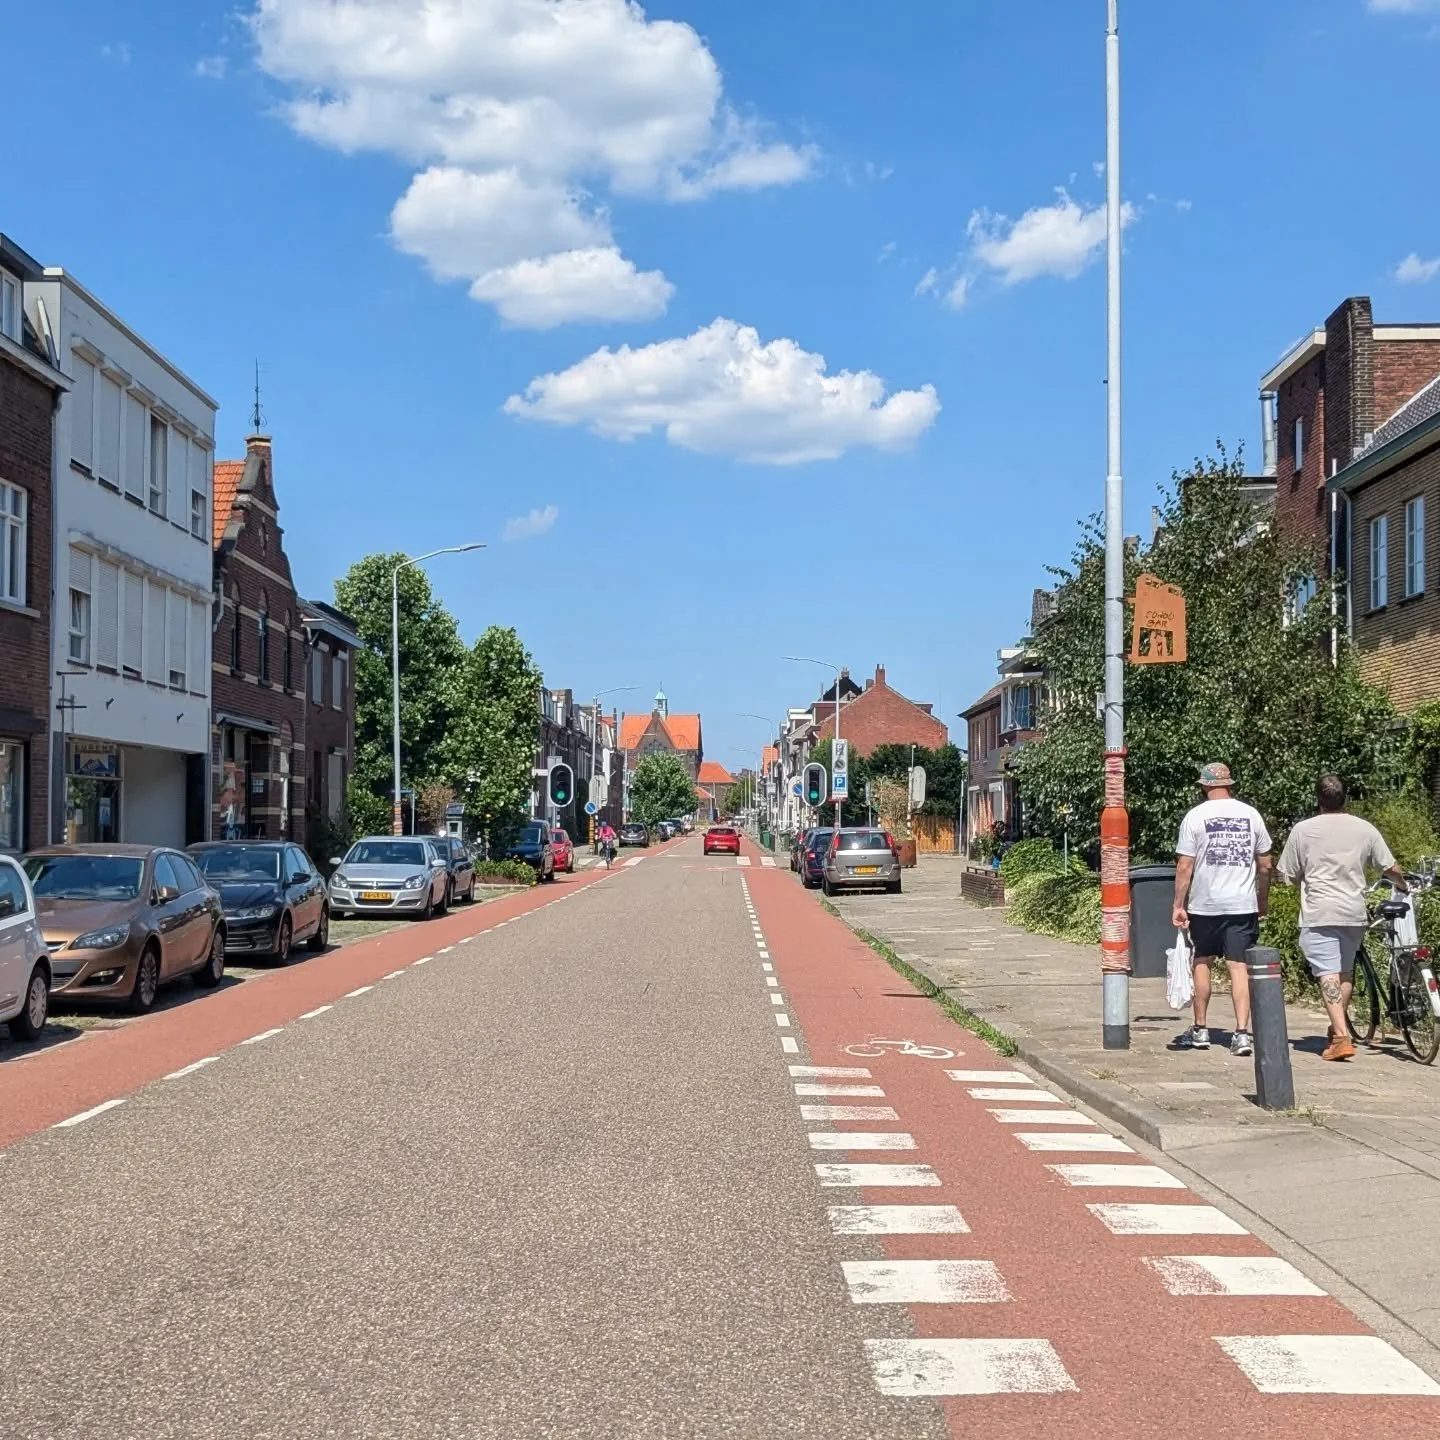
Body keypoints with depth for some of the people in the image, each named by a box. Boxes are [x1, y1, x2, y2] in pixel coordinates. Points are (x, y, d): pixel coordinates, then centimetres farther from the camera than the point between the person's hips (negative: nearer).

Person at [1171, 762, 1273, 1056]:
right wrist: (1263, 902, 20)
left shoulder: (1195, 816, -4)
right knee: (1239, 967, 0)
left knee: (1202, 963, 14)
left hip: (1205, 905, -1)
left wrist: (1179, 905, -2)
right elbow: (1265, 865, 9)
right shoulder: (1251, 814, 5)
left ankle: (1200, 1029, 21)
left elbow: (1184, 867, -7)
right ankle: (1242, 1033, -9)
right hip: (1243, 905, 1)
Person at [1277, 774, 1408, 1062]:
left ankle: (1341, 1037, -18)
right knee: (1346, 971, 21)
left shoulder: (1303, 830, -3)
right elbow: (1391, 869, 6)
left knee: (1328, 975, -8)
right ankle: (1339, 1025, 31)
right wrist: (1403, 886, 29)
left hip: (1318, 914, -4)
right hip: (1354, 913, 4)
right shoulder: (1365, 829, 4)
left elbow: (1287, 876, 1)